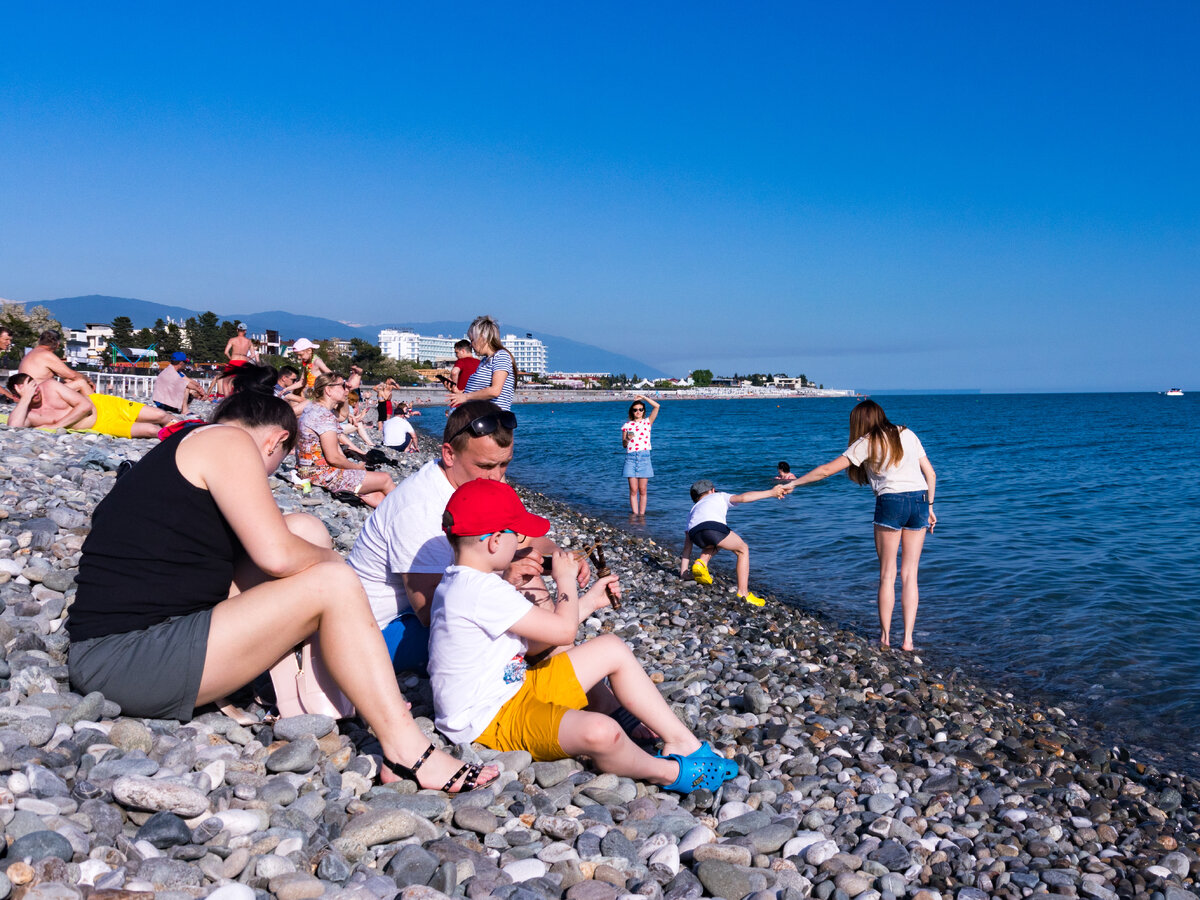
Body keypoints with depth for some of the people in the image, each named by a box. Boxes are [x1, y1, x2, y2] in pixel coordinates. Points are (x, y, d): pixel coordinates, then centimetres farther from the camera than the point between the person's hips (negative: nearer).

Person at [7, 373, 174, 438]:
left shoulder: (50, 386, -8)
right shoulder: (26, 414, -12)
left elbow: (85, 405, -10)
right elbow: (14, 426, -36)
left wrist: (56, 426, -17)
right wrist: (26, 398, -31)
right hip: (100, 426, -2)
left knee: (161, 415, -3)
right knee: (152, 430, -18)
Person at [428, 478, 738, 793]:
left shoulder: (465, 584, 8)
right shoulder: (480, 590, -25)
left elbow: (530, 639, 15)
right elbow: (564, 631, -22)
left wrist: (589, 600, 16)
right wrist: (566, 580, -3)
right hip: (490, 719, -11)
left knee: (612, 649, 7)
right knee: (599, 731, -35)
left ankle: (682, 741, 8)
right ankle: (666, 772, -4)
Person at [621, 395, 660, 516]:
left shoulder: (648, 422, 8)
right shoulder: (627, 425, 10)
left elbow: (657, 406, -2)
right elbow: (624, 445, 9)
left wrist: (644, 398, 2)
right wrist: (627, 439, -12)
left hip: (644, 457, 0)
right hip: (630, 457, 0)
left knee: (642, 490, 0)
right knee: (633, 490, -3)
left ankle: (642, 514, 4)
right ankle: (635, 514, 1)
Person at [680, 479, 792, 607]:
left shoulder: (693, 509, 41)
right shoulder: (719, 497, 35)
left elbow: (688, 541, 39)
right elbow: (743, 497, 15)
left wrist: (683, 572, 40)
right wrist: (771, 492, 14)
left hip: (694, 534, 4)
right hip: (713, 526, -4)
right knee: (743, 550, 20)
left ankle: (701, 562, 13)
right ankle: (743, 593, 10)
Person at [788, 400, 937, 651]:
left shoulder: (866, 443, 3)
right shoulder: (908, 435, 16)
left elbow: (826, 470, 2)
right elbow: (930, 473, 13)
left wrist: (793, 482, 12)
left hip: (891, 501, -4)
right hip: (919, 499, 4)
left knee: (887, 574, 7)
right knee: (910, 574, 8)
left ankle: (885, 637, 11)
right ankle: (908, 639, 5)